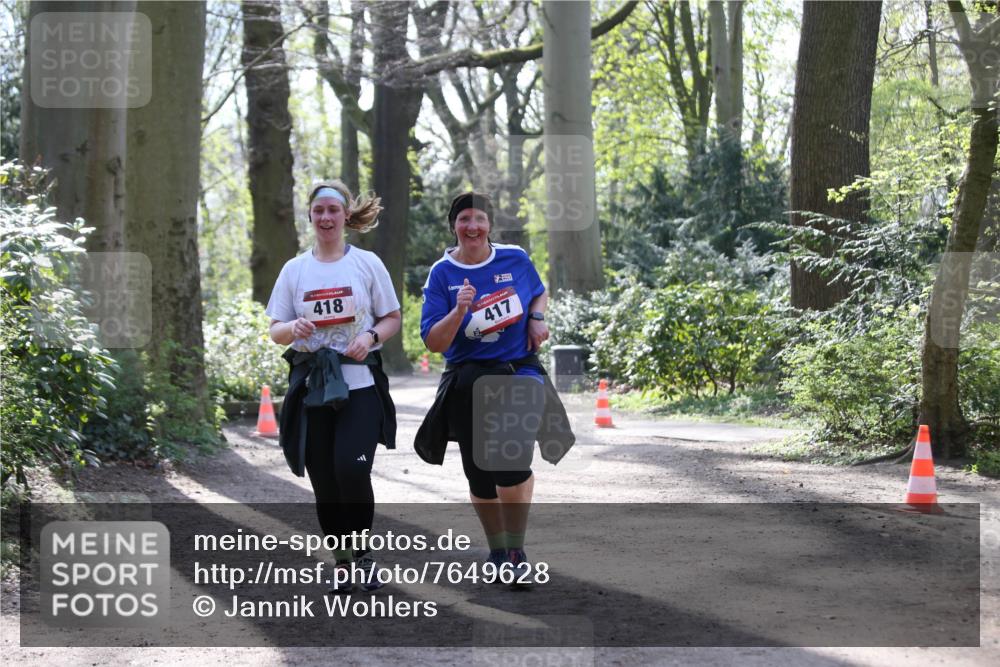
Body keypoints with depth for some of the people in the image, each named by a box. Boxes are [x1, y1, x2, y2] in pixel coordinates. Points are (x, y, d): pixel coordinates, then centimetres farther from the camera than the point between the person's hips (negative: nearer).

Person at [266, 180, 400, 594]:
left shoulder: (367, 263, 5)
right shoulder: (294, 269, 9)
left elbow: (393, 319, 9)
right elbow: (275, 331, 8)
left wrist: (370, 336, -12)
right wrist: (293, 329, -15)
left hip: (359, 383, -2)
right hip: (311, 385, 2)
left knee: (351, 468, -18)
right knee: (324, 480, 3)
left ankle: (361, 550, 3)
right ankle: (344, 561, 18)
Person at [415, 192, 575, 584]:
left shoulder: (515, 259, 2)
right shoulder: (442, 275, -3)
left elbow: (539, 293, 23)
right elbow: (433, 342, -8)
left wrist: (537, 317, 1)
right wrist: (459, 310, -24)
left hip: (518, 373, -1)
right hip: (468, 382, 1)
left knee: (512, 468, -18)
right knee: (480, 474, 10)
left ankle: (516, 552, 0)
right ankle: (497, 552, 32)